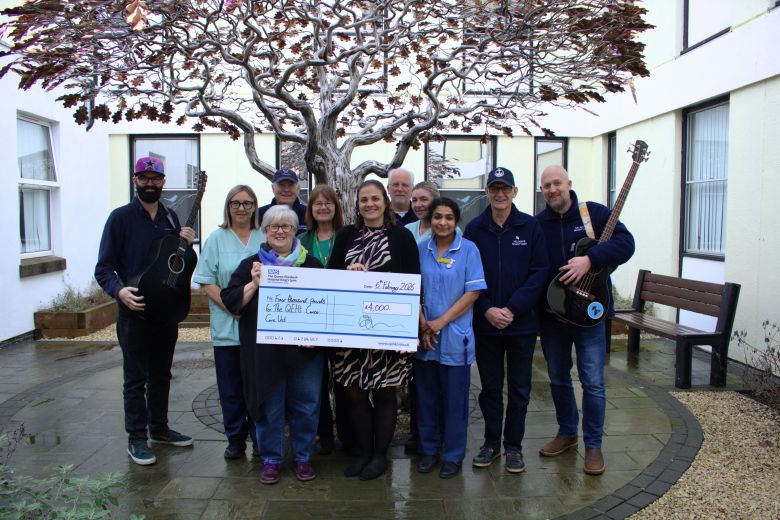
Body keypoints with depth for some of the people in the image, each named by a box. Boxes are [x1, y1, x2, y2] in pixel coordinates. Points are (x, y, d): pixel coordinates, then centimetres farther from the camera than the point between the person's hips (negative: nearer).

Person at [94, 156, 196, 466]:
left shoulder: (170, 217, 10)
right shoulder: (121, 217, -6)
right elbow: (104, 268, -9)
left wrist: (185, 244, -4)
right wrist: (120, 291, -28)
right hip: (134, 312, -5)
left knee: (161, 375, 16)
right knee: (135, 379, 3)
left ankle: (159, 429, 30)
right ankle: (137, 439, 14)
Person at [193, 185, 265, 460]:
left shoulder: (265, 239, 5)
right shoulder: (217, 238, 3)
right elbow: (207, 281, -3)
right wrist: (233, 308, -13)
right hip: (227, 326, 0)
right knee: (231, 386, 8)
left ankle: (259, 437, 23)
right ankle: (235, 438, 24)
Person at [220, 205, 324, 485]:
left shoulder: (311, 264, 7)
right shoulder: (251, 265, 6)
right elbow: (230, 299, 1)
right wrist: (254, 284, -15)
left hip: (305, 350, 1)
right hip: (265, 352, 0)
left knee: (306, 404, 7)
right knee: (270, 406, 7)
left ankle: (303, 457, 25)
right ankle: (271, 459, 25)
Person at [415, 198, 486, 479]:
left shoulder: (468, 249, -4)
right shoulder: (421, 249, 4)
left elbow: (473, 292, -8)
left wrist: (441, 321, -12)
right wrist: (422, 323, -7)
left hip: (455, 336, -3)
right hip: (424, 337, 3)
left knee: (454, 398, 6)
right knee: (426, 395, 12)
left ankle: (453, 455, 21)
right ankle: (428, 449, 28)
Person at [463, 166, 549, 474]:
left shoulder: (530, 227, -2)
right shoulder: (474, 229, 1)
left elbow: (539, 272, -6)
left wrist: (512, 309, -14)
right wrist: (487, 310, -12)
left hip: (522, 323, -1)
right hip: (485, 323, 1)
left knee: (519, 389, 9)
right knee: (490, 387, 12)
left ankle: (513, 445, 24)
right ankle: (491, 442, 27)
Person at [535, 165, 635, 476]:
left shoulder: (595, 213, -3)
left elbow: (625, 243, -13)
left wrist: (590, 258, -27)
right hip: (551, 314, 3)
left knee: (593, 382, 1)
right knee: (558, 378, 15)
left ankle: (593, 445, 16)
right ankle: (567, 433, 34)